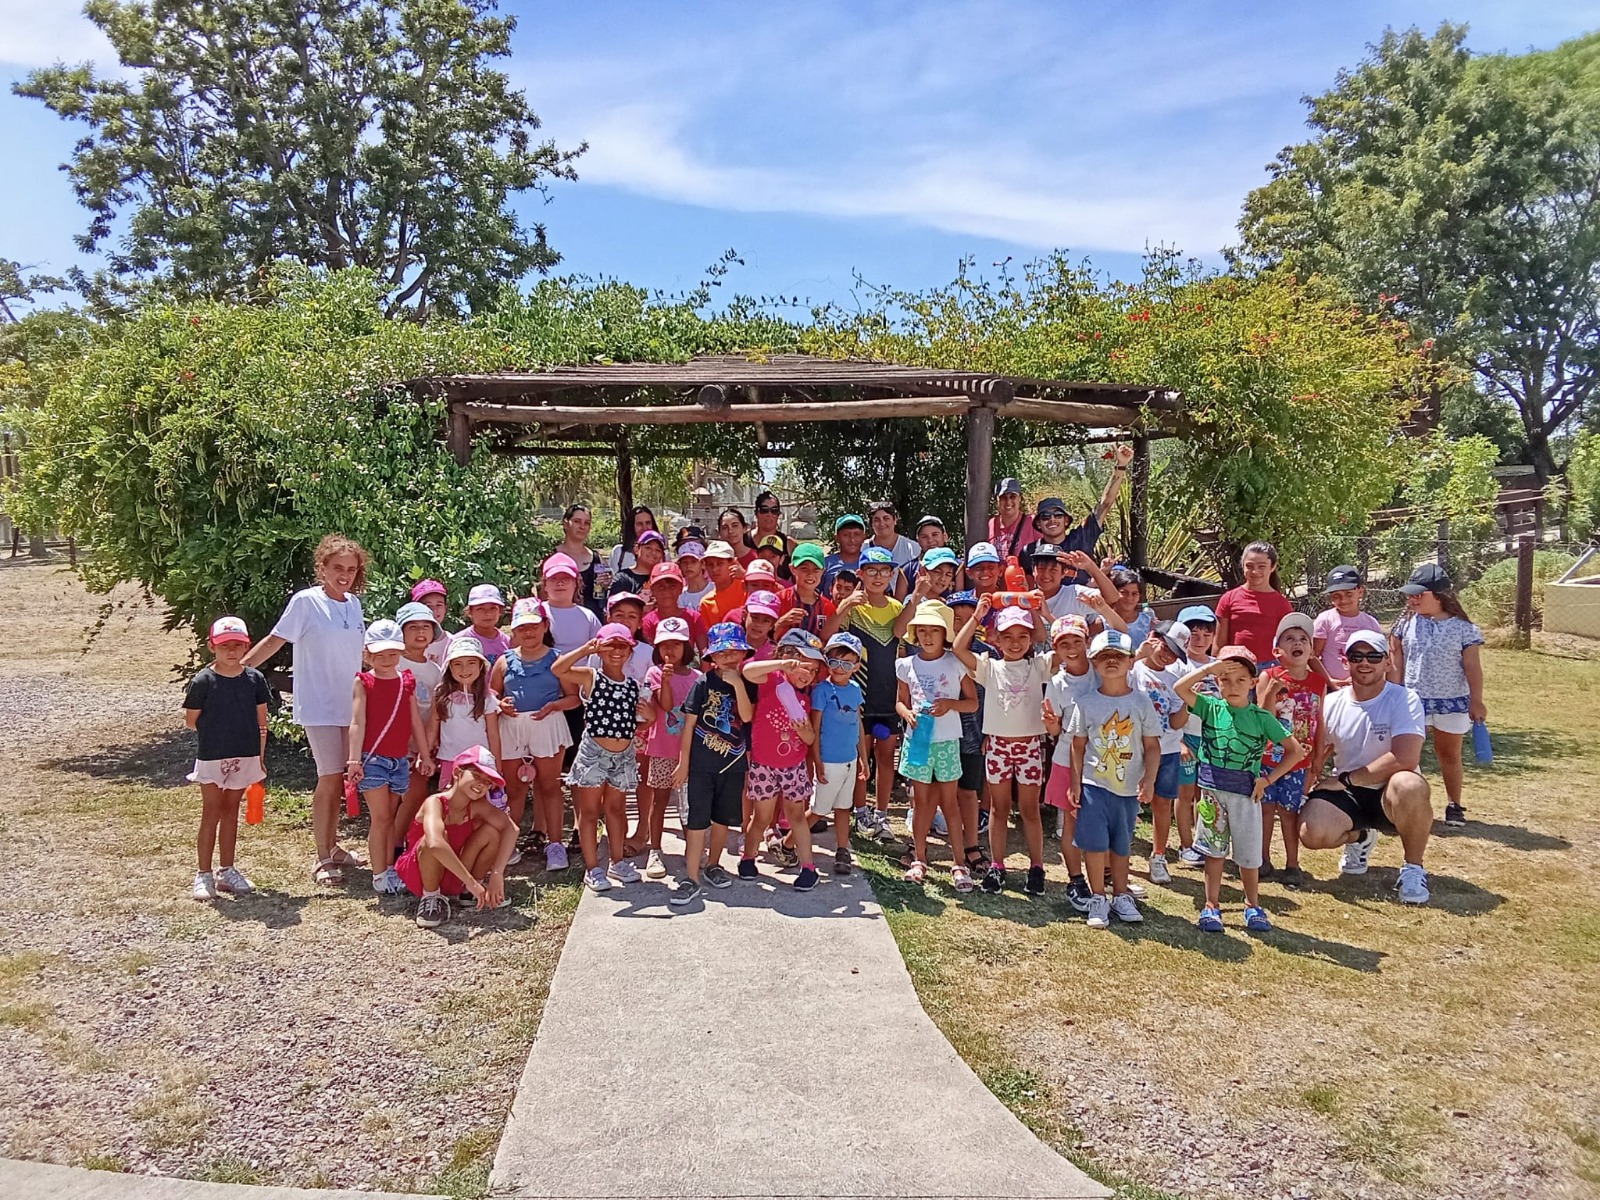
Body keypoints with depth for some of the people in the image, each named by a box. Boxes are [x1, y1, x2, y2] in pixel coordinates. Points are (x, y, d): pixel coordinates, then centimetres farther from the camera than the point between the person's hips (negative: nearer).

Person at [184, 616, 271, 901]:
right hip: (211, 757, -3)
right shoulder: (203, 680, -9)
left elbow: (261, 721, 5)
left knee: (231, 812, 14)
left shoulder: (255, 679, -1)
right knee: (211, 813, 2)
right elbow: (191, 720, -2)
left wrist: (260, 756, 5)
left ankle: (227, 871, 23)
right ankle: (204, 874, 11)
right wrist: (216, 732, -2)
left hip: (245, 757, 3)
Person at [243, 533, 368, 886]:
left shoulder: (354, 604, 8)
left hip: (351, 705, 6)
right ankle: (323, 858, 4)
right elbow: (274, 640, -7)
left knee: (340, 778, 12)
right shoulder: (306, 602, -9)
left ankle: (333, 846, 25)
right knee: (330, 777, -7)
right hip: (319, 707, -6)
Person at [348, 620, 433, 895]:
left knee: (391, 817, 10)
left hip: (400, 759, 4)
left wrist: (424, 756, 13)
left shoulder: (407, 681, 9)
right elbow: (357, 722, -9)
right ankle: (379, 876, 4)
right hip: (373, 758, -4)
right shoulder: (363, 682, -2)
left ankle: (390, 871, 17)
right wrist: (354, 760, -15)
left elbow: (416, 721, 12)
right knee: (380, 817, -3)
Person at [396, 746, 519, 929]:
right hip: (417, 873, -5)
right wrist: (470, 882, -43)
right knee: (438, 838, -35)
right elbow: (435, 844, -45)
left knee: (492, 831, -16)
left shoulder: (477, 806, -11)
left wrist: (497, 874, -33)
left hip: (454, 877, 5)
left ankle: (476, 888, 4)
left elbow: (510, 829, -22)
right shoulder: (435, 803, -26)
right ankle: (431, 897, -13)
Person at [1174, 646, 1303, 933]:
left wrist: (1268, 778, -5)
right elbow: (1180, 688, -16)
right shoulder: (1211, 708, -1)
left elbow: (1296, 750, 0)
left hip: (1246, 791, 0)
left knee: (1248, 854, 9)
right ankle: (1212, 905, 21)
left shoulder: (1261, 717, -3)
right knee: (1214, 851, 10)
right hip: (1212, 790, 0)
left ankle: (1253, 906, 29)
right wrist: (1209, 667, -19)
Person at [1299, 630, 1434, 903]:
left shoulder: (1404, 699, -11)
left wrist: (1346, 779, -19)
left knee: (1409, 785, -39)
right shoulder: (1332, 703, 2)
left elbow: (1406, 758, -24)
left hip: (1390, 794, -3)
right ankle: (1359, 837, 15)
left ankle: (1413, 868, -11)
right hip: (1347, 796, 3)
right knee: (1312, 833, -26)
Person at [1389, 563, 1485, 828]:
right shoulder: (1406, 624, -2)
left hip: (1452, 701, -1)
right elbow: (1396, 663, 3)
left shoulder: (1463, 628, -7)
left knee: (1449, 754, 13)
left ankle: (1454, 805, 25)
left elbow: (1473, 667, -5)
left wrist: (1476, 701, -6)